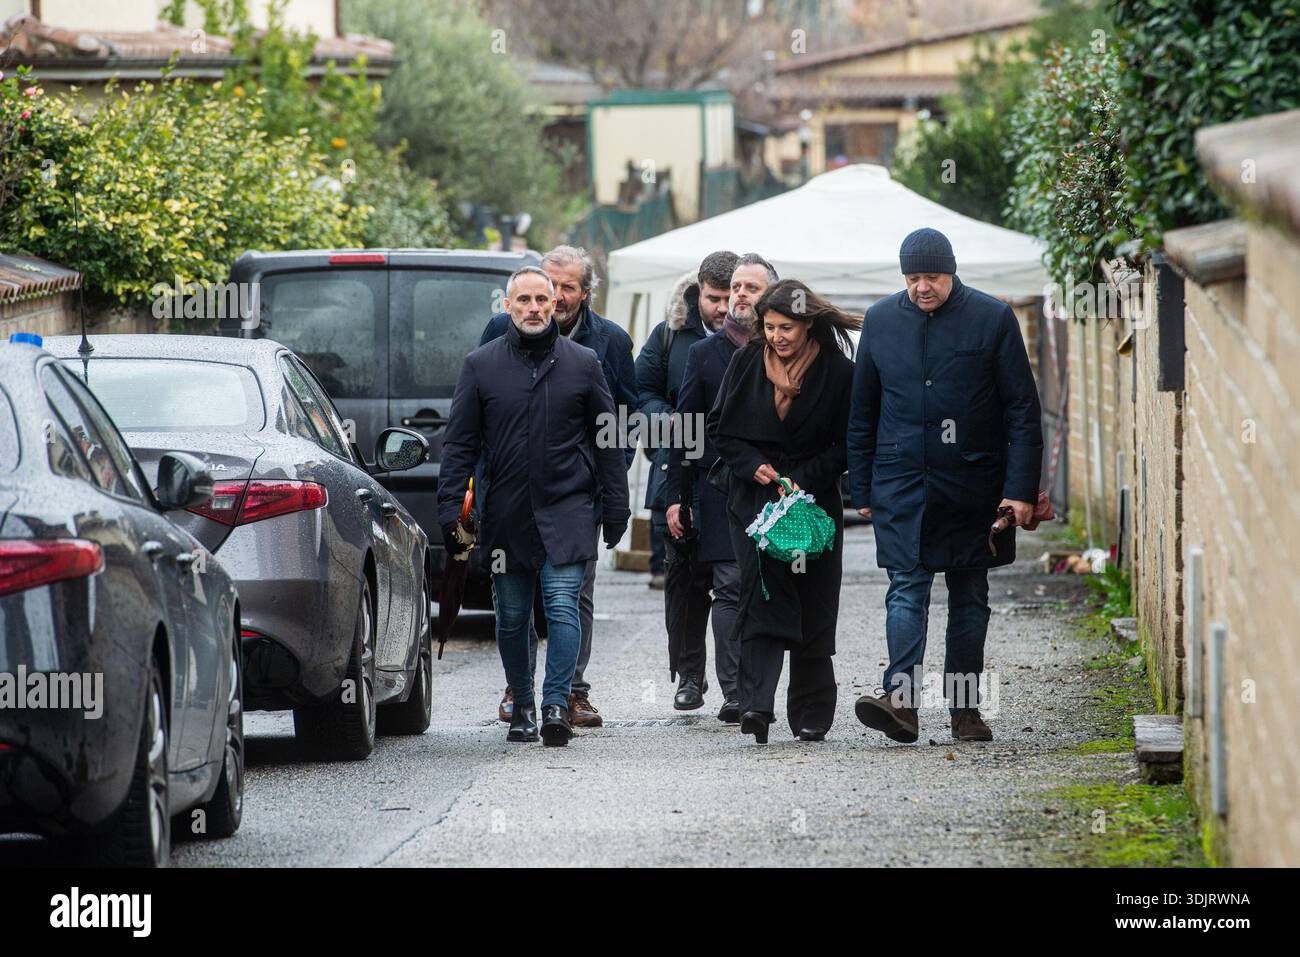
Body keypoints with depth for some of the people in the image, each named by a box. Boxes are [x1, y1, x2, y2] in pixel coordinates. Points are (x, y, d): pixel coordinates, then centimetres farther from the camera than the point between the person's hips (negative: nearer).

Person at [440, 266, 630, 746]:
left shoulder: (582, 363, 5)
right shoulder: (481, 365, 5)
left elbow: (608, 440, 9)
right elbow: (459, 442, 5)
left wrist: (615, 507, 5)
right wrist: (449, 507, -3)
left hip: (567, 509, -2)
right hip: (506, 512, 2)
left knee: (563, 606, -13)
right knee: (511, 617, 8)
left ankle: (556, 705, -13)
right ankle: (522, 707, 20)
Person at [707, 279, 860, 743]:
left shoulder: (837, 372, -4)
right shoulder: (746, 362, 2)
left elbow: (846, 445, 0)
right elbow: (720, 427, 9)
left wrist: (803, 480, -12)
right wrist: (754, 466, -7)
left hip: (814, 498, 0)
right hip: (754, 495, 0)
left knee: (813, 607, 2)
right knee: (761, 595, -14)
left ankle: (810, 715, 12)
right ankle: (756, 703, -25)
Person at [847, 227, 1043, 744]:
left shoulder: (993, 319, -2)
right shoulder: (881, 320, 6)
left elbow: (1023, 410, -2)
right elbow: (862, 412, 13)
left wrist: (1021, 489, -9)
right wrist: (861, 489, 10)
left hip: (972, 486, -1)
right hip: (901, 483, 1)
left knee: (970, 597, 7)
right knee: (907, 589, -11)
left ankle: (965, 707, 13)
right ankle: (902, 699, -22)